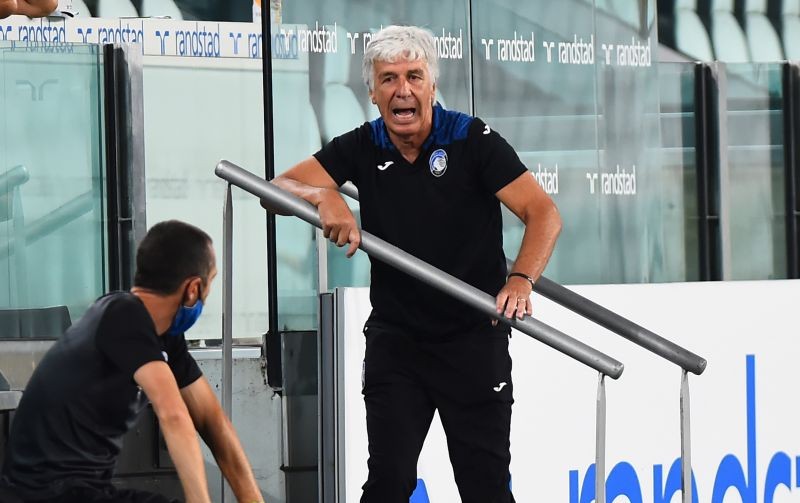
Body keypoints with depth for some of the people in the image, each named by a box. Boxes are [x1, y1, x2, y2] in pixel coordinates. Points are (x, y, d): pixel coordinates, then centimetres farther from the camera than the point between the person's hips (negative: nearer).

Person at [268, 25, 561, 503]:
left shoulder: (474, 140, -10)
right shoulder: (361, 148, 1)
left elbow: (544, 213, -16)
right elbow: (278, 188, -3)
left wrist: (521, 279, -33)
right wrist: (325, 196, -25)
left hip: (475, 337, -2)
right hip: (395, 337, 3)